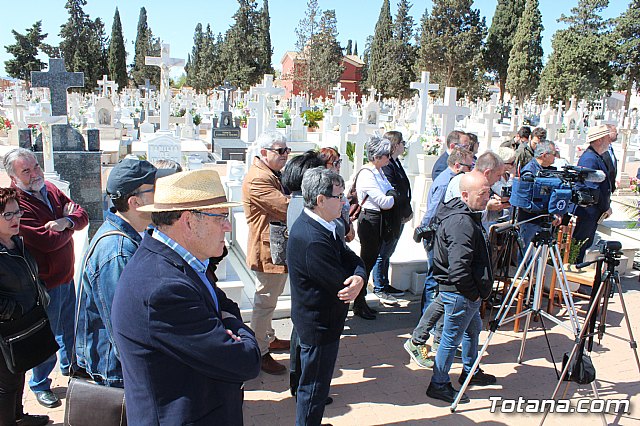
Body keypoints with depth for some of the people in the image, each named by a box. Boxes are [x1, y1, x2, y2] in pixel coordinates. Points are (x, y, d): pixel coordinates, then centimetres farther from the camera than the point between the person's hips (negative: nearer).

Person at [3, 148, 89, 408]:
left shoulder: (50, 189, 3)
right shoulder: (17, 202, -22)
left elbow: (82, 216, 0)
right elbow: (48, 241, -29)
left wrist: (65, 221, -22)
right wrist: (70, 223, -12)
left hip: (66, 276, 8)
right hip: (45, 284, -7)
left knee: (69, 325, 25)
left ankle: (69, 366, 49)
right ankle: (40, 386, 30)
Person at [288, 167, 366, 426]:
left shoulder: (322, 225, 1)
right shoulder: (312, 240, -32)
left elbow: (352, 260, -1)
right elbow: (341, 284, -27)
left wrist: (359, 277, -22)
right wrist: (353, 282, -5)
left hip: (316, 320, 10)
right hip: (319, 326, -10)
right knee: (314, 388, 9)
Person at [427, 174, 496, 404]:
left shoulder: (468, 215, 8)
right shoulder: (462, 223, -26)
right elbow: (458, 267, -31)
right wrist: (473, 293, -19)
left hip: (467, 292, 11)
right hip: (459, 292, -11)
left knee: (473, 328, 26)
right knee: (451, 338, 2)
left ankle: (470, 372, 45)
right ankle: (438, 385, 17)